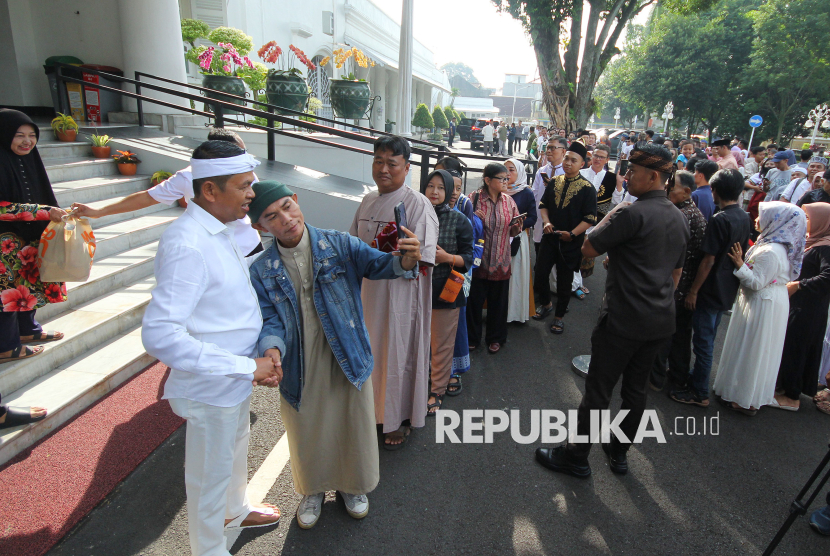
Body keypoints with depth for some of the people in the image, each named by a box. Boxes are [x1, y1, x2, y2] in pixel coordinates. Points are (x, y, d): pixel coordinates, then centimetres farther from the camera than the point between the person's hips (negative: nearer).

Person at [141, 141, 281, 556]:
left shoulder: (219, 230, 1)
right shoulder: (187, 244, -29)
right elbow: (159, 334, -34)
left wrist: (259, 355, 5)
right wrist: (246, 366, -30)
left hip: (235, 374, 9)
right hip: (212, 385, -9)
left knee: (236, 446, 31)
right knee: (210, 473, 15)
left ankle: (235, 511, 59)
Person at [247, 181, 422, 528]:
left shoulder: (339, 245, -11)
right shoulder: (262, 272, -5)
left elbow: (376, 263, -23)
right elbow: (270, 322, -9)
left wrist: (404, 261, -45)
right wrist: (271, 351, -30)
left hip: (348, 360, -1)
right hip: (300, 369, 1)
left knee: (352, 428, 17)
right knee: (308, 434, 20)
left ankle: (352, 486, 48)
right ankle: (313, 490, 51)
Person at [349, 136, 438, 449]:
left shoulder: (417, 204, -12)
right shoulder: (368, 202, 10)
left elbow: (420, 261, -18)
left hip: (401, 295, -6)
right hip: (369, 294, 7)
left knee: (398, 355, 6)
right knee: (370, 351, 16)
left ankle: (399, 421, 25)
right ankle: (374, 411, 37)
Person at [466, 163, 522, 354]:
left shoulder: (509, 201, 5)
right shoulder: (474, 198, -6)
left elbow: (512, 232, 11)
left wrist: (517, 226, -10)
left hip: (500, 261, 3)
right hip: (477, 259, -3)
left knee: (498, 301, 10)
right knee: (474, 299, 6)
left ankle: (495, 338, 30)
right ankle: (472, 337, 27)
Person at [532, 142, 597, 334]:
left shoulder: (587, 188, -10)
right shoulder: (553, 182, 3)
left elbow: (590, 219, -12)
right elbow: (543, 204, 10)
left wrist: (572, 234, -21)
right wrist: (546, 221, -8)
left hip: (571, 242, -3)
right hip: (550, 237, 4)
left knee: (564, 282, 9)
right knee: (540, 274, 6)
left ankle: (559, 316, 27)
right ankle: (546, 304, 34)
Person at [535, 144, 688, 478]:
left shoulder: (632, 213, -19)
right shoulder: (679, 218, 10)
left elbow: (588, 249, -12)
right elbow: (676, 271, 17)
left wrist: (609, 218, 0)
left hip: (624, 319, -8)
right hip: (661, 320, 9)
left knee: (598, 390, 4)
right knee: (635, 389, 19)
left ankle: (576, 457, 19)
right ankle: (619, 453, 35)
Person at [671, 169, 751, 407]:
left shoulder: (718, 220, -21)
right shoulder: (744, 218, 4)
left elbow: (708, 260, -21)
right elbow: (742, 253, 14)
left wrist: (693, 290, -14)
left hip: (711, 290, -8)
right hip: (728, 290, 8)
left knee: (703, 341, 2)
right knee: (707, 340, 21)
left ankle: (699, 393, 12)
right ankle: (697, 379, 35)